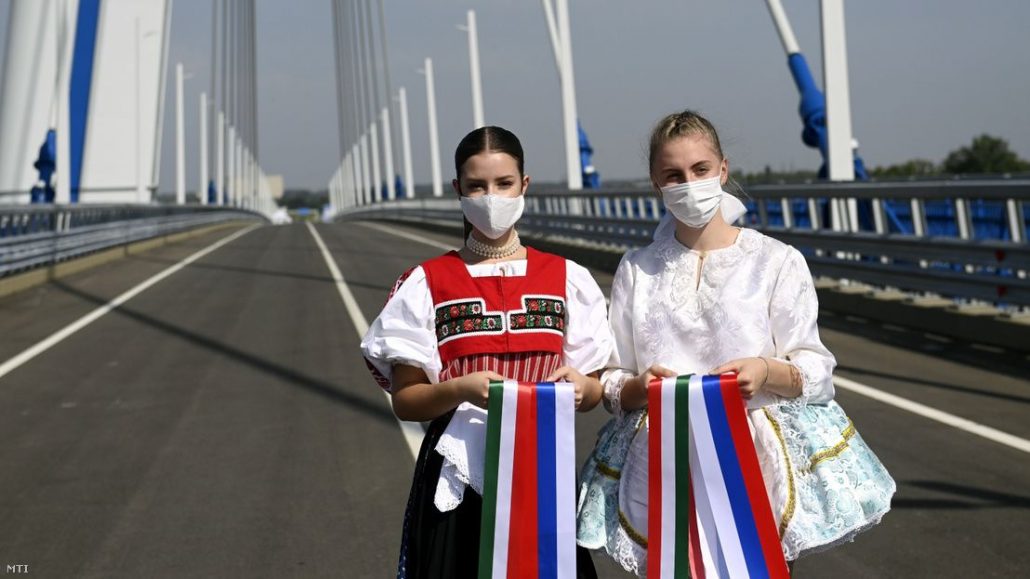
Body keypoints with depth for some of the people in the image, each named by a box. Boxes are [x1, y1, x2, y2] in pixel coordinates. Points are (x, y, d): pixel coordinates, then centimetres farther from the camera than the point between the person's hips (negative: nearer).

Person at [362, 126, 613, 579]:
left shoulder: (567, 279, 5)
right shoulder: (427, 285, -1)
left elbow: (594, 390, 9)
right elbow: (404, 401, -1)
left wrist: (580, 387, -13)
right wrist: (461, 389, -20)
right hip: (456, 480, -1)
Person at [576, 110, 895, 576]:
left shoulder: (777, 261, 2)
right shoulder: (637, 270, 7)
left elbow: (815, 372, 1)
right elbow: (612, 386, 8)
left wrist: (768, 372, -19)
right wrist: (640, 387, -13)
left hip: (758, 454, -1)